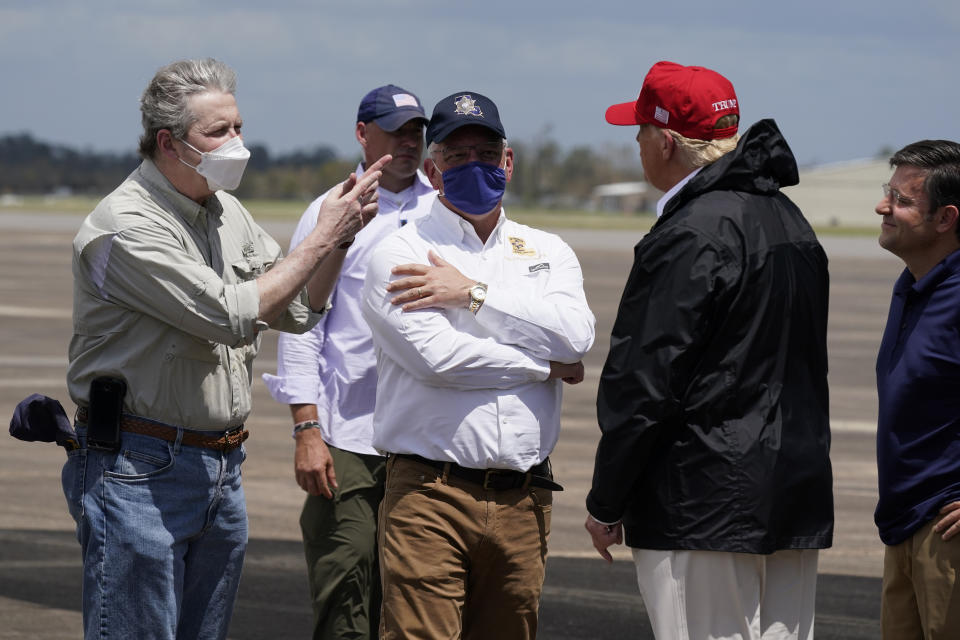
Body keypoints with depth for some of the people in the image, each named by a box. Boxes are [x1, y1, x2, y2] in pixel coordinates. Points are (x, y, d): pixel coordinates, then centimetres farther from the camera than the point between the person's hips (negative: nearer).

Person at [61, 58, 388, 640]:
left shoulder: (227, 212, 11)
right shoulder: (125, 226, -16)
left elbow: (300, 312, 17)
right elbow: (233, 315, -22)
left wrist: (342, 238, 0)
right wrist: (322, 240, -15)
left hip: (222, 471, 8)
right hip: (140, 474, -8)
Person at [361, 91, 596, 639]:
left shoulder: (548, 252, 16)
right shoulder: (402, 255, 3)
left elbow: (576, 335, -4)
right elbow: (435, 355, -13)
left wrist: (474, 294, -7)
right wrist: (546, 366, -3)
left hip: (523, 500, 4)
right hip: (431, 493, -4)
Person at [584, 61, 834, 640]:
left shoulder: (691, 237, -14)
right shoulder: (793, 224, 15)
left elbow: (646, 384, -16)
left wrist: (605, 503, -7)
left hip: (704, 512, -9)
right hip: (799, 502, 9)